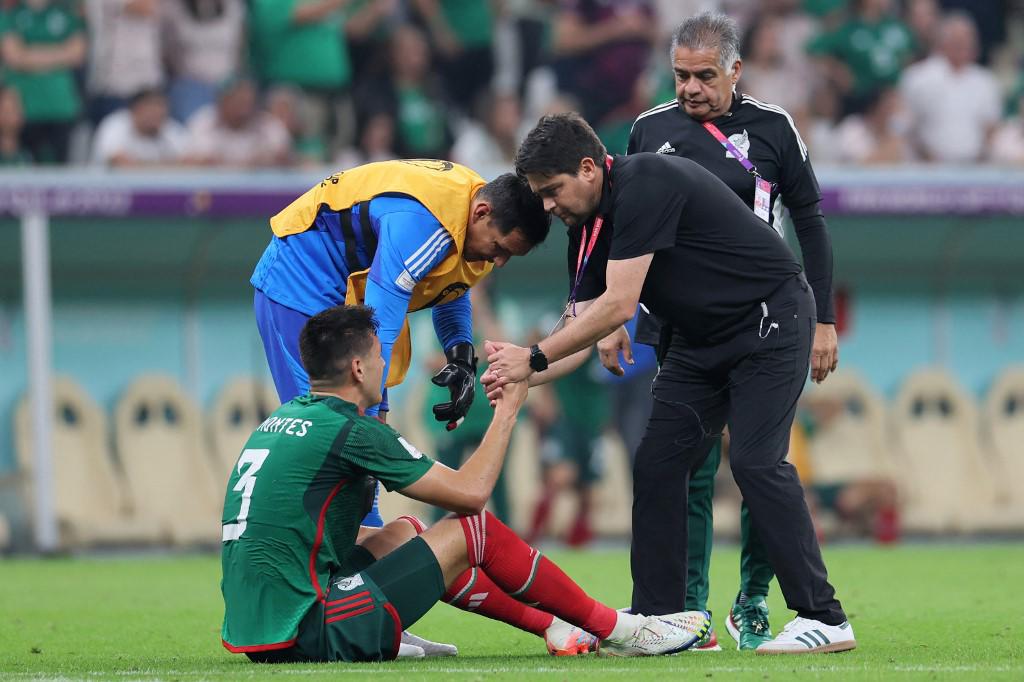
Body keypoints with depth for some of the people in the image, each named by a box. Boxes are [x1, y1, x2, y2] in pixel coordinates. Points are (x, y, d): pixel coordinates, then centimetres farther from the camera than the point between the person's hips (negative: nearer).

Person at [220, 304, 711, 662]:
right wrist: (507, 411, 6)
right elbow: (471, 491, -7)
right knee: (474, 529, 0)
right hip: (311, 636, -9)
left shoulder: (282, 420, 14)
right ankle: (614, 631, 14)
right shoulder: (349, 430, -12)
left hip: (251, 629, 9)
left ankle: (554, 627, 29)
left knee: (401, 535, 26)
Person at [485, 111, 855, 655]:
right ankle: (657, 621, 4)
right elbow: (584, 331, 3)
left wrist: (534, 358, -24)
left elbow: (618, 306, -29)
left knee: (754, 461, -17)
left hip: (770, 317, -9)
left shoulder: (644, 183, -26)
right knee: (657, 463, 0)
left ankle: (824, 619, -12)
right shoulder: (587, 229, 3)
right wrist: (521, 376, -15)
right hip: (701, 339, 9)